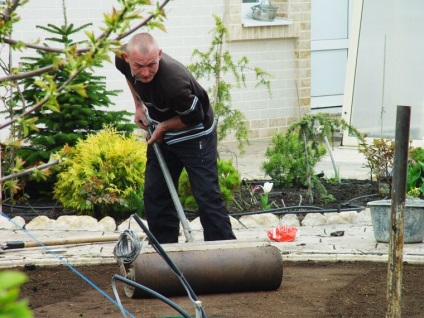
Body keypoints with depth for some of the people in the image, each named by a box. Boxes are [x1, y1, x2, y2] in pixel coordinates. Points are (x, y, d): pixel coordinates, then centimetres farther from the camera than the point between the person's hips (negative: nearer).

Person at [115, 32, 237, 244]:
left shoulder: (173, 81, -39)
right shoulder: (123, 60, -17)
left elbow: (194, 117, -23)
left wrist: (163, 127, -14)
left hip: (195, 136, -7)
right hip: (161, 134, 7)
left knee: (207, 196, -10)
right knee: (155, 194, 8)